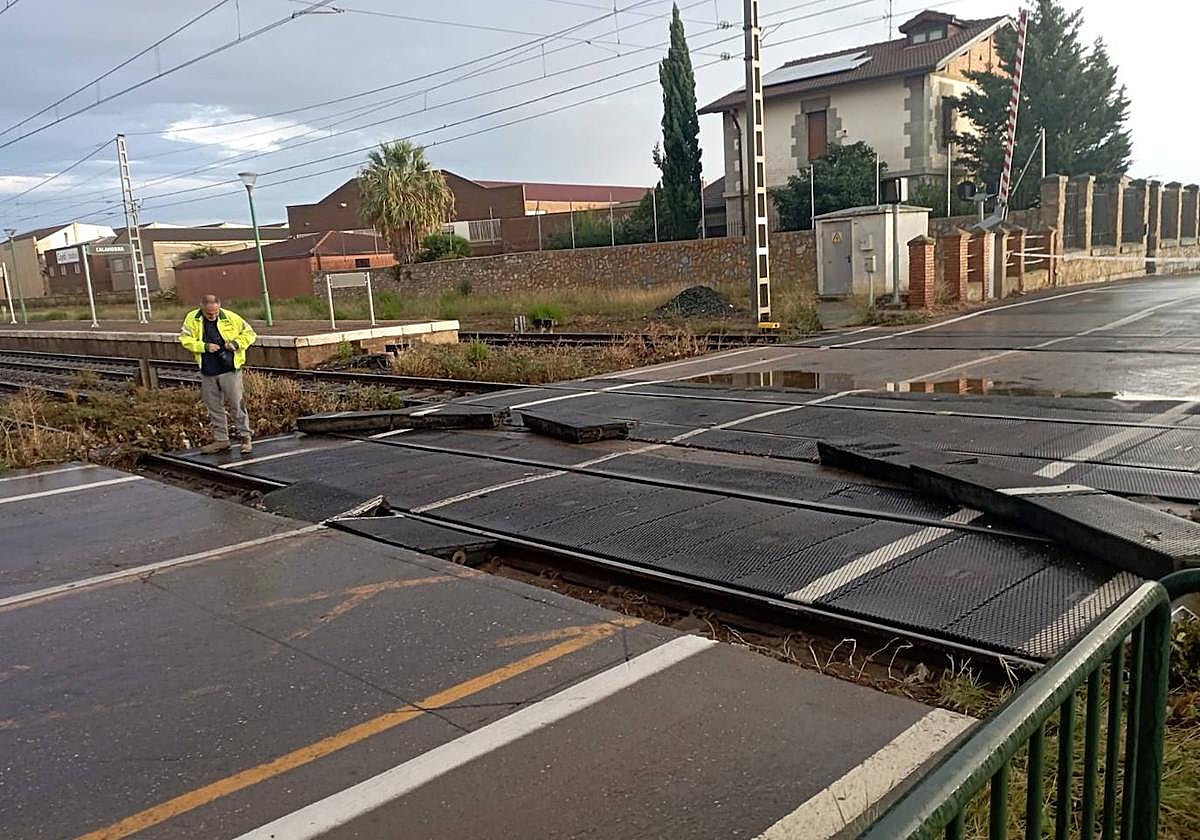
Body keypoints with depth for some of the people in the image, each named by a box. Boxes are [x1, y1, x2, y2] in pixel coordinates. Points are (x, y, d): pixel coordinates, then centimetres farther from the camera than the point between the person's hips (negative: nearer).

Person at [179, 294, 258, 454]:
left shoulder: (230, 317, -4)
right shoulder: (192, 318, 1)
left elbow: (249, 333, 4)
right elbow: (185, 338, -4)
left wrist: (236, 343, -13)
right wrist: (204, 347, -16)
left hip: (230, 370, -3)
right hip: (207, 372, 3)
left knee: (237, 404, -3)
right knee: (214, 407, 12)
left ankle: (246, 438, 6)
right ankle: (221, 440, 23)